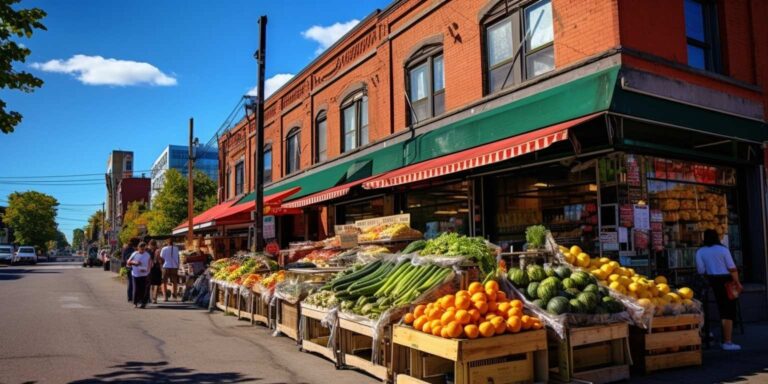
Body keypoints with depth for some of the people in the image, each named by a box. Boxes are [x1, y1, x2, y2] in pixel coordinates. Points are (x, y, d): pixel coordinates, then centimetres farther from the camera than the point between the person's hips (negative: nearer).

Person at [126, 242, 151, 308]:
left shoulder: (147, 255, 5)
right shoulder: (134, 254, 2)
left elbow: (150, 264, 10)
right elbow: (128, 262, 6)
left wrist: (146, 270, -8)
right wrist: (134, 262, -14)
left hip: (144, 274, 0)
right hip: (135, 274, 0)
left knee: (143, 289, -1)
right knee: (136, 289, -2)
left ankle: (143, 302, 8)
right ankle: (135, 303, 11)